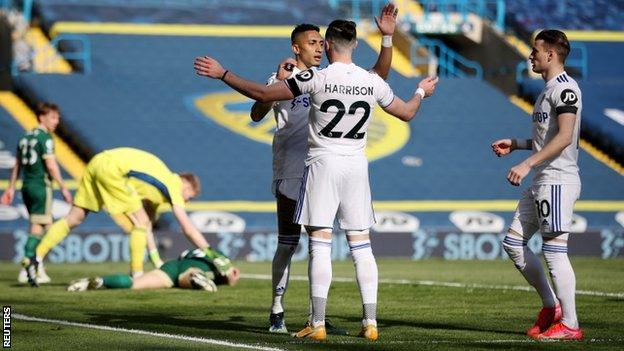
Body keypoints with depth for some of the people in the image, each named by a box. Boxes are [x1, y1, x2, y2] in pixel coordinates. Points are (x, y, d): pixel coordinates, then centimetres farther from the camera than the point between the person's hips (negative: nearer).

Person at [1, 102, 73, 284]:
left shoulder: (25, 137, 15)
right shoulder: (45, 138, -9)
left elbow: (17, 165, 18)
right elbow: (51, 165, -16)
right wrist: (63, 187, -13)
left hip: (27, 187, 8)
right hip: (41, 185, -8)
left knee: (37, 226, 15)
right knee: (37, 228, -6)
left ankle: (38, 269, 15)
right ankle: (26, 270, -12)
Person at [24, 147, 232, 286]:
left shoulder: (160, 183, 26)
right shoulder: (174, 186, 2)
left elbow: (149, 221, 28)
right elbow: (188, 229, -1)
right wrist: (215, 256, 2)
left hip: (97, 163, 9)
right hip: (112, 168, -9)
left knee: (74, 218, 11)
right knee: (140, 223, -2)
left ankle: (36, 259, 7)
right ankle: (136, 276, 0)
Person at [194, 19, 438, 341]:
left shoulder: (317, 79, -11)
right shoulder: (372, 82, 1)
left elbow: (262, 94, -10)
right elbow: (407, 112, 18)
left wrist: (222, 74, 0)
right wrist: (421, 92, 40)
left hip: (323, 162, -4)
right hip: (356, 165, 4)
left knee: (320, 244, -4)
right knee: (361, 245, 8)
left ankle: (318, 325, -7)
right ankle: (370, 323, 5)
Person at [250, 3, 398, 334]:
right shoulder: (282, 80, -2)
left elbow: (378, 75, 7)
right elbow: (256, 114, -15)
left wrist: (387, 37, -5)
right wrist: (279, 82, -28)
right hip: (291, 176, -5)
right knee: (287, 245, -1)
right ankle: (277, 312, 8)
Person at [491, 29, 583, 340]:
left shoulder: (564, 87, -12)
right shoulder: (549, 89, 20)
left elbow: (565, 137, -23)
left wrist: (527, 163, -26)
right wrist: (516, 145, 21)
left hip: (558, 180, -11)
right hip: (542, 182, 11)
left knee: (554, 251, -9)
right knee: (513, 243, 11)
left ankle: (569, 324, -3)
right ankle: (551, 306, 18)